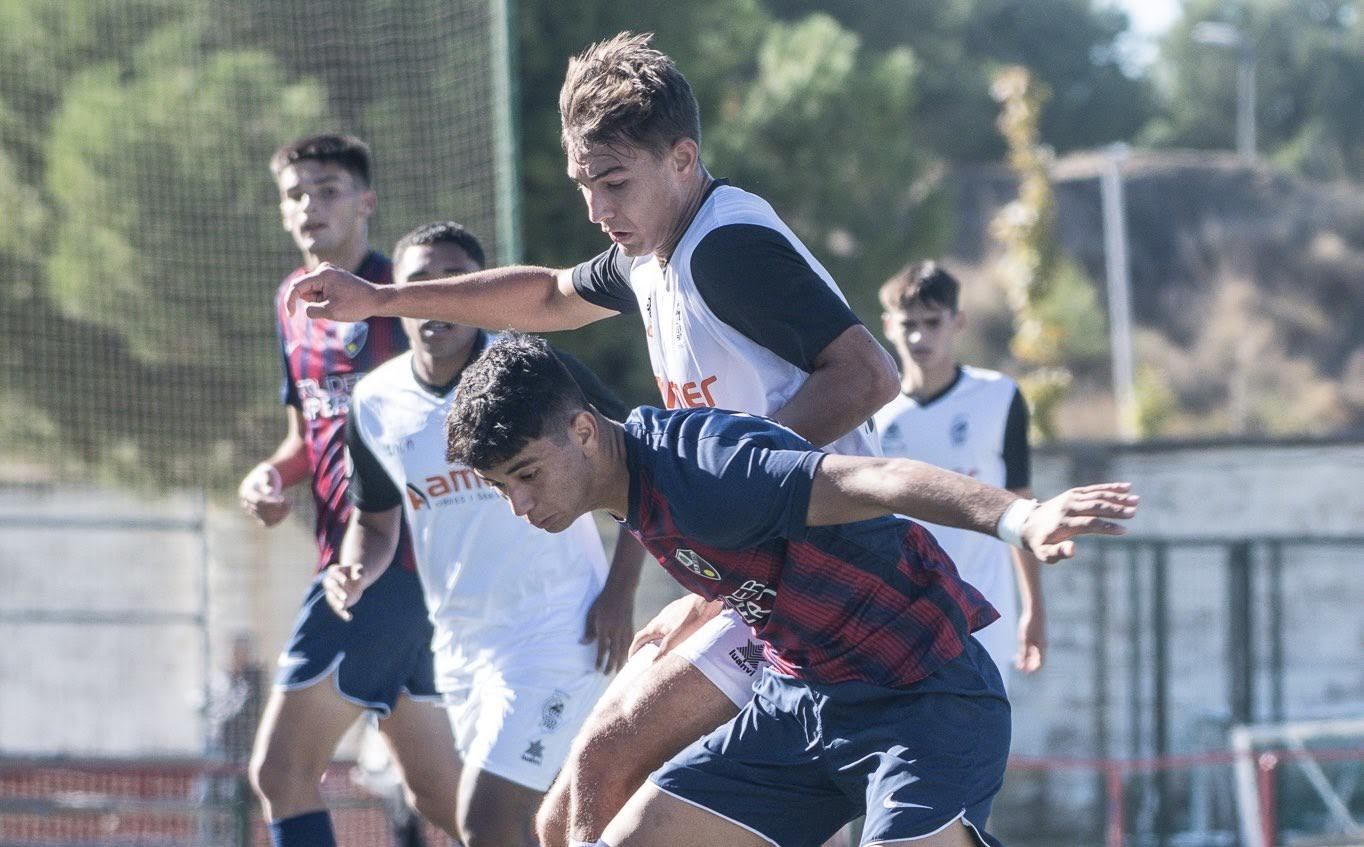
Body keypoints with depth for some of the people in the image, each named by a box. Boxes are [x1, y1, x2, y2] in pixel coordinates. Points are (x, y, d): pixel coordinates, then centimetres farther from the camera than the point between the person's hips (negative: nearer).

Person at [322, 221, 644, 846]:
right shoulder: (375, 403, 2)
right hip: (461, 641, 6)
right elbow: (375, 519, 17)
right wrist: (353, 574, -5)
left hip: (555, 626, -6)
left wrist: (620, 591, -12)